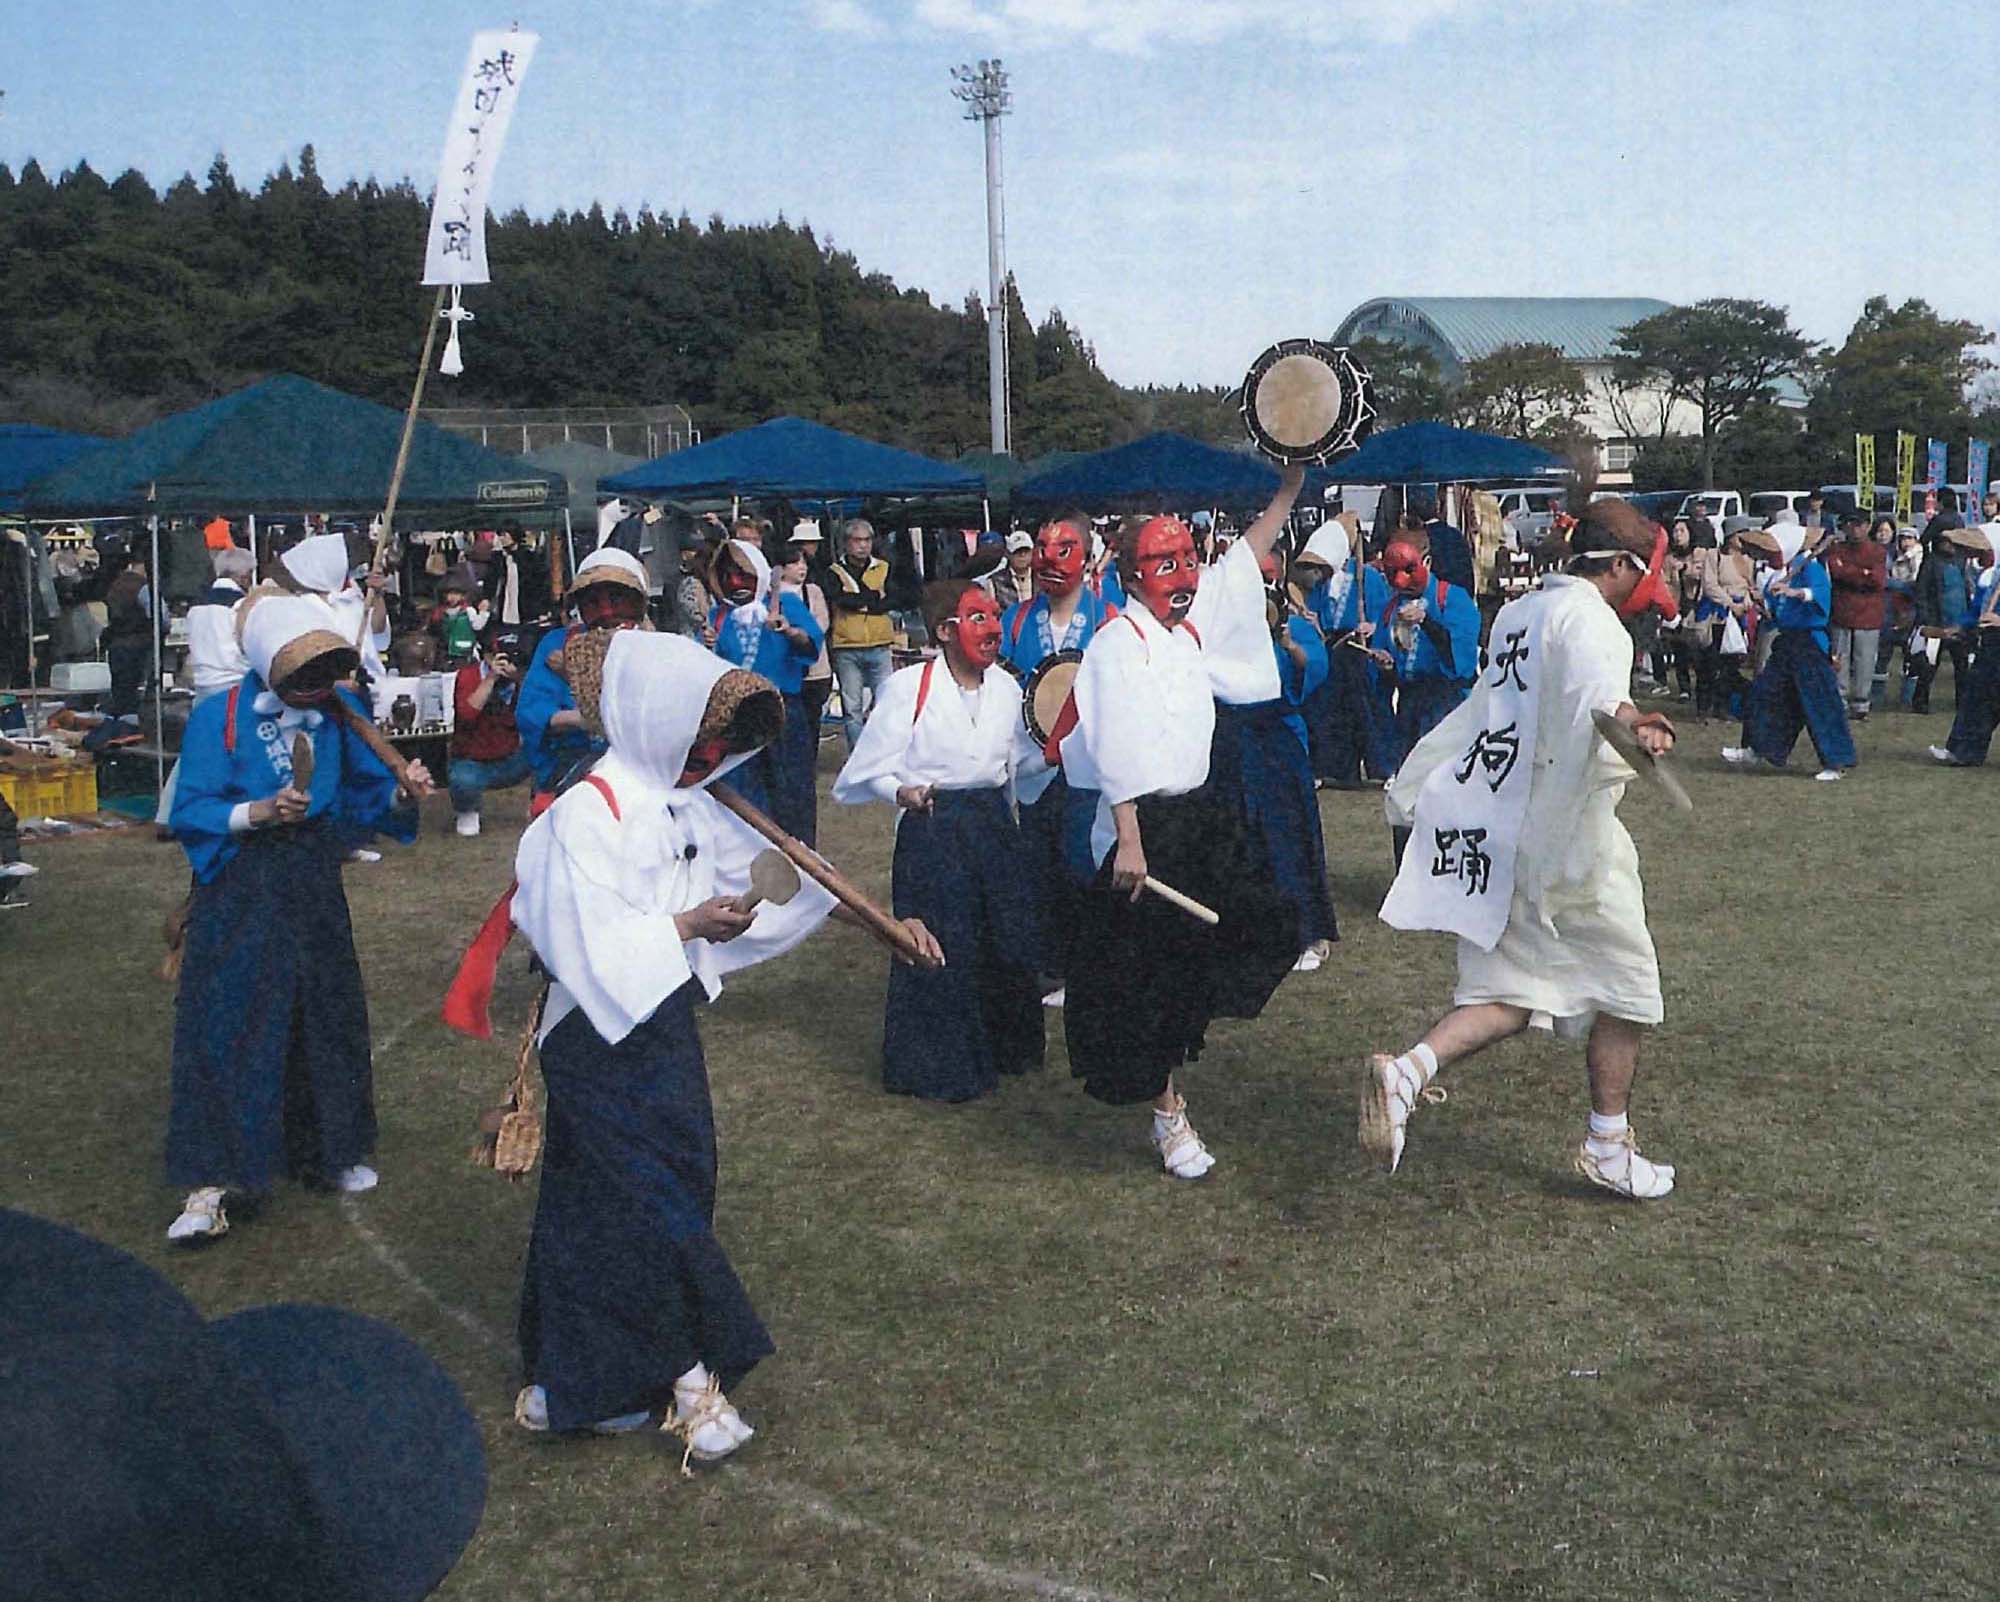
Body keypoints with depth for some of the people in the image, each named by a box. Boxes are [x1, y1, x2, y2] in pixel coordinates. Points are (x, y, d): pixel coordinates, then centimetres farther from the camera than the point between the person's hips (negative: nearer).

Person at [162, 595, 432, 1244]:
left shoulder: (340, 711, -1)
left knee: (326, 1014, 12)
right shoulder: (218, 717, -10)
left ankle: (328, 1152, 31)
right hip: (239, 891, -4)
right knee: (226, 1021, -5)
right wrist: (259, 812, -26)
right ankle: (209, 1187, 1)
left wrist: (402, 794, -17)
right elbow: (190, 813, -12)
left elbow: (364, 795, 3)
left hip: (314, 886, 4)